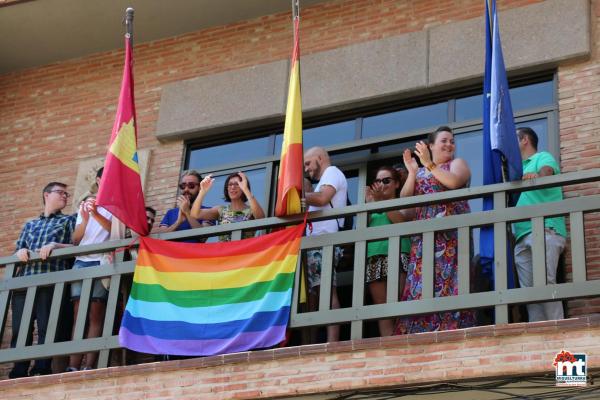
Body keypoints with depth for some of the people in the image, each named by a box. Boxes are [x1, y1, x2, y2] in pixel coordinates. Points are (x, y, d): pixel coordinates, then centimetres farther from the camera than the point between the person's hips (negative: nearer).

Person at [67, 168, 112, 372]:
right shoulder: (85, 205, 23)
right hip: (81, 262, 4)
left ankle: (89, 367, -17)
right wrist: (85, 218, -3)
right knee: (78, 314, -5)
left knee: (96, 315, -11)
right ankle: (73, 367, -11)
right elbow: (75, 239, 14)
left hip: (103, 263, -4)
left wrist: (96, 214, -19)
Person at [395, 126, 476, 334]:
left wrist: (429, 164, -11)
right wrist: (411, 171, 2)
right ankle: (420, 332, -7)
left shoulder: (457, 163, 11)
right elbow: (404, 199, 12)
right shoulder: (419, 171, 23)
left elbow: (454, 182, -12)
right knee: (421, 284, -5)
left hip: (451, 232, -4)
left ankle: (451, 329, -18)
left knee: (448, 280, -14)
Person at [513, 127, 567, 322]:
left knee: (545, 281, -21)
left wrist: (537, 175, -34)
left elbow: (547, 171, -12)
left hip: (545, 230, -7)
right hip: (522, 235, 7)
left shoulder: (543, 157, 13)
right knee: (528, 289, -7)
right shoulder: (519, 170, 37)